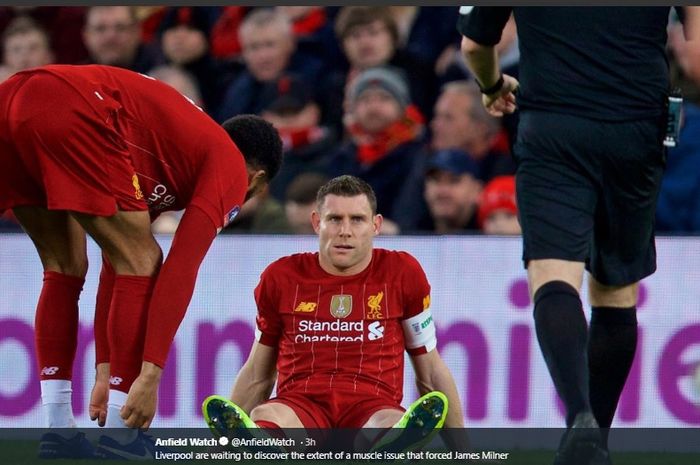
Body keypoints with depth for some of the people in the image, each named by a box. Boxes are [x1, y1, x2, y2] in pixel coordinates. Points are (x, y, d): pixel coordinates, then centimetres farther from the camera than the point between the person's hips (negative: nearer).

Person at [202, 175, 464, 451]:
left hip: (371, 408, 0)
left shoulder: (402, 273, 12)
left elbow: (431, 371, 20)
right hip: (300, 404, 0)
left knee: (390, 423, -40)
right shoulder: (281, 277, 14)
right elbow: (257, 374, 24)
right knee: (264, 417, -39)